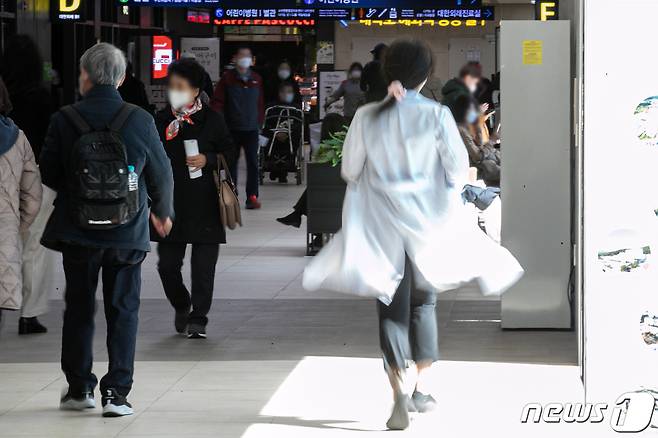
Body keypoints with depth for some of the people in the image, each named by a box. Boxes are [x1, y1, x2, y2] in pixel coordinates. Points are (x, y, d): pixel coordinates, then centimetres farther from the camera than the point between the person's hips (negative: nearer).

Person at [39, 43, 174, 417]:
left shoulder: (64, 120, -9)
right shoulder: (140, 120, -8)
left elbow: (48, 174, -1)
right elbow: (162, 173, 1)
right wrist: (163, 211, 20)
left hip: (78, 232, 1)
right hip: (128, 233, 0)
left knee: (79, 309, 15)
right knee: (123, 312, 7)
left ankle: (79, 388, 20)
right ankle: (116, 393, 3)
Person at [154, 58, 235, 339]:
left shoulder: (211, 120, 0)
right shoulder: (161, 121, 8)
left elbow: (230, 152, 4)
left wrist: (208, 160, -14)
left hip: (204, 204, -3)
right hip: (170, 204, 3)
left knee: (203, 264, -3)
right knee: (167, 263, 3)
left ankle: (198, 318, 5)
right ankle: (181, 308, 27)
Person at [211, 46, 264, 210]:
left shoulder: (256, 79, 8)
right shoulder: (227, 78, 1)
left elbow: (260, 103, 14)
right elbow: (217, 101, -1)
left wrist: (259, 122, 9)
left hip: (251, 129, 1)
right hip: (232, 129, -1)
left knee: (253, 163, -7)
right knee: (231, 163, 8)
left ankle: (252, 196, -5)